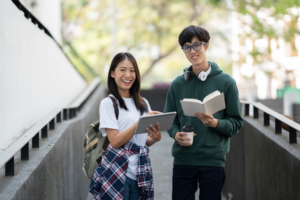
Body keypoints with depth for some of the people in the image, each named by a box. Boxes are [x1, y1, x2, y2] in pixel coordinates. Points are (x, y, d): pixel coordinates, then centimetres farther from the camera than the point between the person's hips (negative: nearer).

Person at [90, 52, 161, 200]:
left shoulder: (143, 103, 13)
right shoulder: (108, 103, -4)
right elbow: (115, 141, -13)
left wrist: (155, 138, -5)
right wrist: (140, 122, -19)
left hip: (140, 175, 5)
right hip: (117, 175, -5)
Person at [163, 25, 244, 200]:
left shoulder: (226, 82, -1)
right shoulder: (178, 84, 8)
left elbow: (236, 123, -1)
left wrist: (215, 123, -20)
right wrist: (176, 133, -9)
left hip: (213, 160, -2)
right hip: (182, 160, 2)